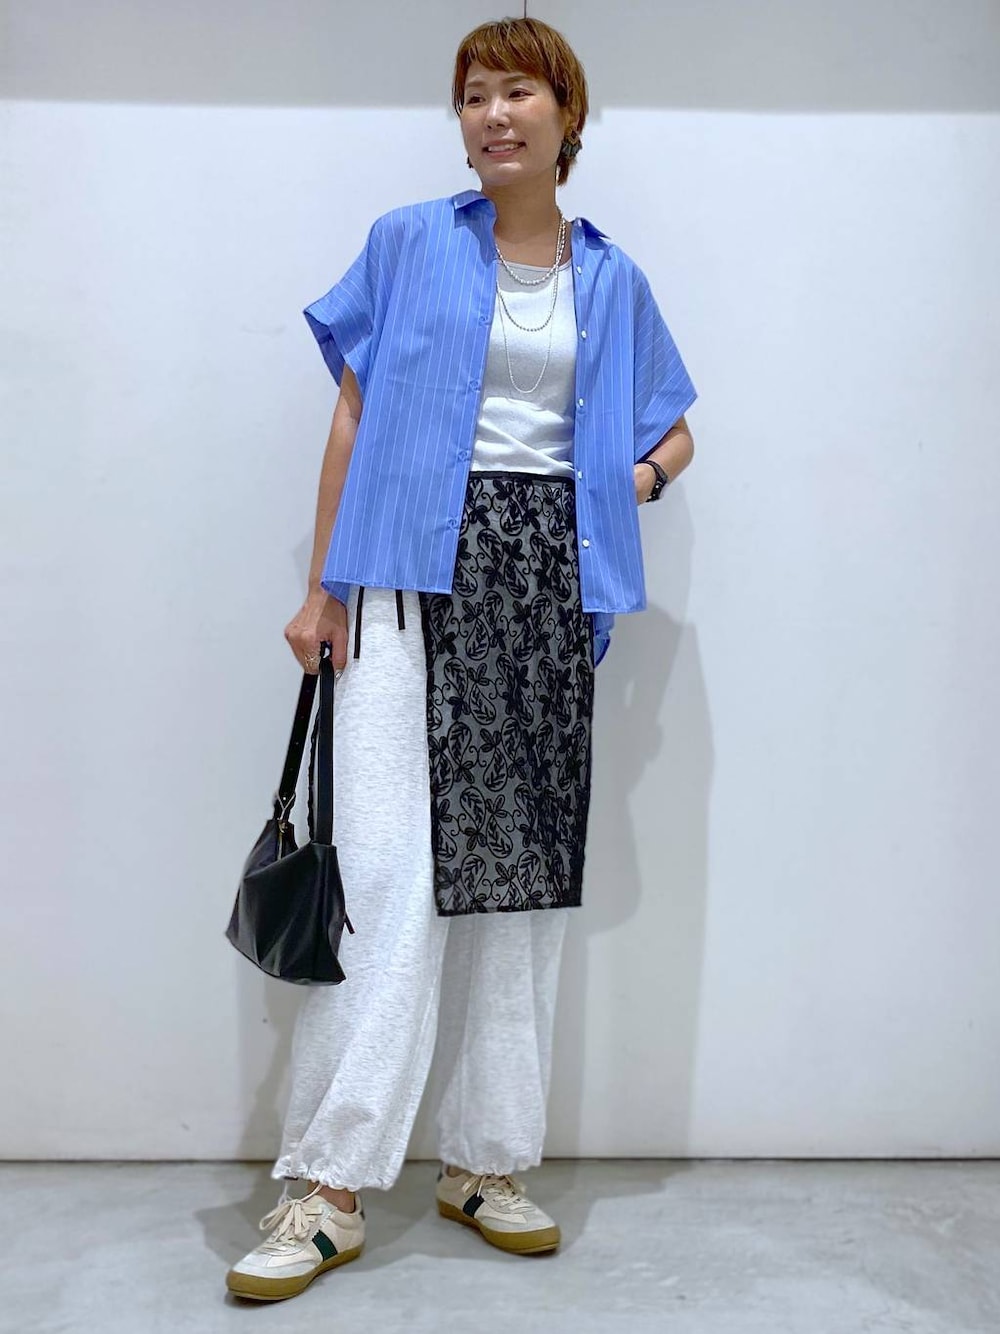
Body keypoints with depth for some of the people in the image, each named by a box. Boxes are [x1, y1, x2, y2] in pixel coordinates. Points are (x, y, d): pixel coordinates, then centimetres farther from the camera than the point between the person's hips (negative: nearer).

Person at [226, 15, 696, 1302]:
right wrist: (323, 588, 0)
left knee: (523, 862, 3)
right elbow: (352, 419, 6)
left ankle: (485, 1163, 14)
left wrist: (632, 481, 1)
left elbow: (674, 427, 24)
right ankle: (331, 1183, -6)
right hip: (417, 567, -3)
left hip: (548, 577, 3)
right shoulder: (409, 245, 7)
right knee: (390, 863, -13)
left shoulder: (612, 279, 14)